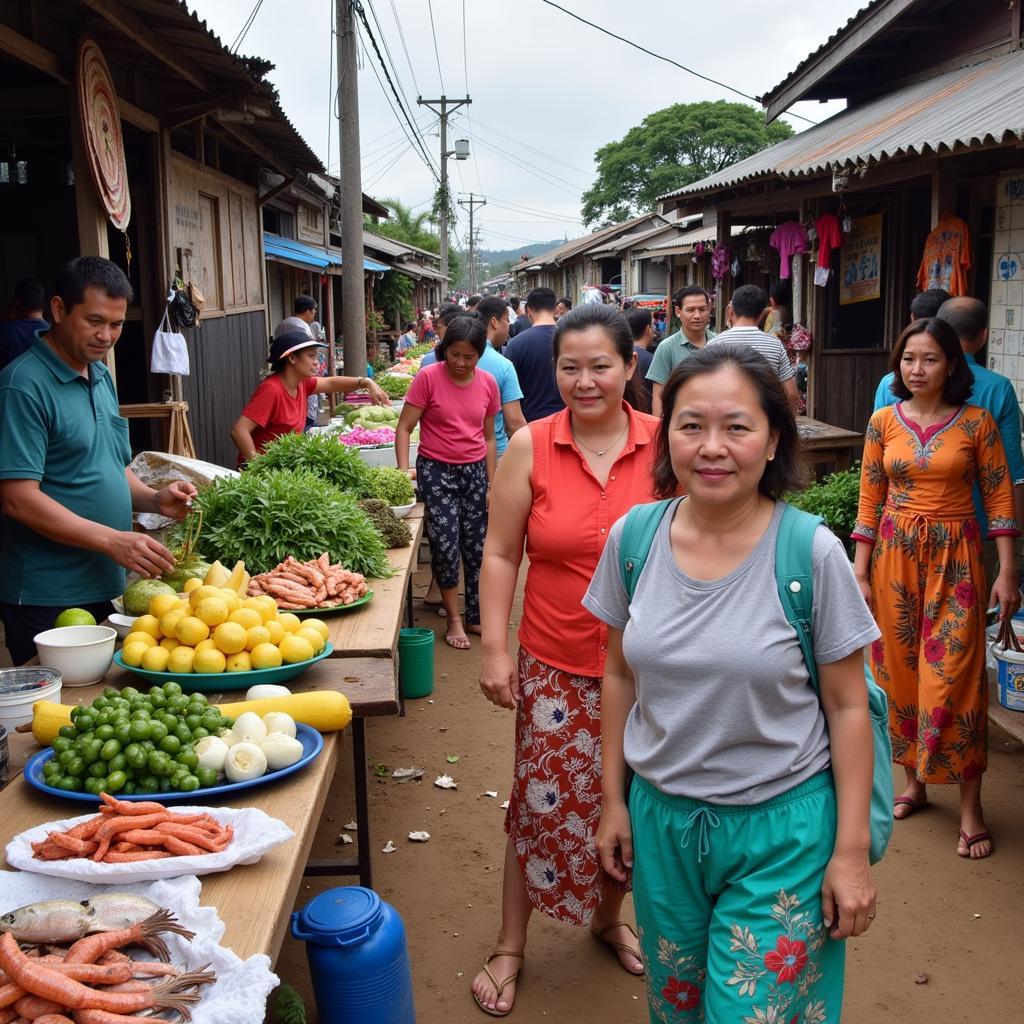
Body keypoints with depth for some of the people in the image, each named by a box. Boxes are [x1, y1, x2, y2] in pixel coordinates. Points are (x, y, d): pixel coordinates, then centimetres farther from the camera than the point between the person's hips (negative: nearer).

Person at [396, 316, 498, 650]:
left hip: (474, 471, 4)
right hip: (436, 471, -4)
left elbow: (488, 438, 10)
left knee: (476, 547, 9)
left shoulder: (487, 384, 3)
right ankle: (453, 619, 7)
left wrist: (492, 484, 8)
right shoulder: (428, 378, -9)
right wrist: (404, 469, -21)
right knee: (446, 545, -8)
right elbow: (404, 428, -8)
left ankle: (475, 616, 23)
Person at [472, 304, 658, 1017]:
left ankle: (608, 915, 44)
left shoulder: (664, 445, -5)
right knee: (541, 806, 9)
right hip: (555, 667, -1)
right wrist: (495, 651, -5)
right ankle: (511, 947, 29)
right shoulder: (530, 448, -6)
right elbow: (501, 555, -1)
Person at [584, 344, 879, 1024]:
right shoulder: (633, 539, -7)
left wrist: (852, 850, -7)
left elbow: (847, 706, -8)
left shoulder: (813, 554, -16)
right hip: (660, 818, 4)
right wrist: (613, 800, 8)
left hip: (781, 829, -3)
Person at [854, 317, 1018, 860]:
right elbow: (869, 499, 5)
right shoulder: (883, 422, 3)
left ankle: (970, 805, 6)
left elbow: (999, 497, -1)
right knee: (899, 668, 8)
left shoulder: (976, 422, -3)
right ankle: (915, 781, 25)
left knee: (954, 673, -5)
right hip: (894, 555, 3)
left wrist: (1008, 571, -6)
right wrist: (860, 571, 3)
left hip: (954, 556, -3)